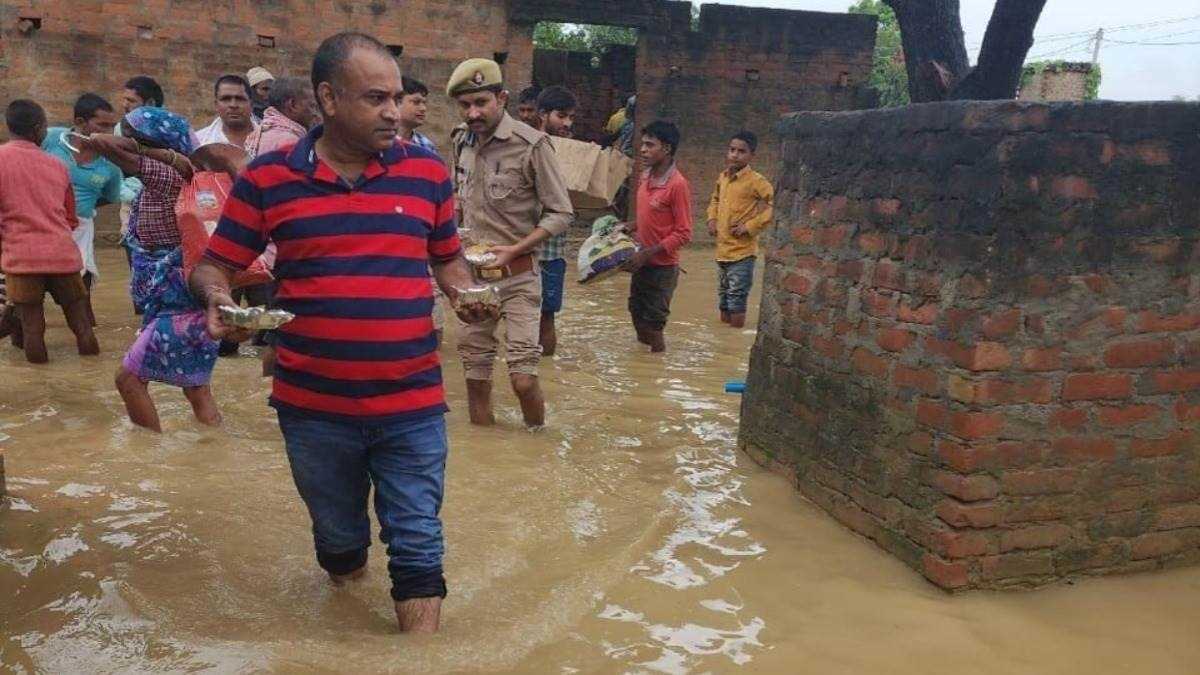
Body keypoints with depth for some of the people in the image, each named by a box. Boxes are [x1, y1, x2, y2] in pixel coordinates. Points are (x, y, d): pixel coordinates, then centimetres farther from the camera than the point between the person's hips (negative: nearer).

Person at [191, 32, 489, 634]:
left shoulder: (427, 171, 1)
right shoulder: (268, 178, -4)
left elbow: (447, 258, 14)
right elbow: (212, 266, 2)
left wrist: (465, 294, -7)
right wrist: (217, 300, -20)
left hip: (412, 406, 0)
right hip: (313, 408, 1)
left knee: (417, 548, 3)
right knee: (337, 537, 22)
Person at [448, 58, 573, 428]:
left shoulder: (531, 144, -14)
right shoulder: (462, 140, 6)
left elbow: (560, 214, -12)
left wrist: (514, 249, -21)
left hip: (516, 276, -6)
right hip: (471, 272, 6)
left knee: (523, 378, -8)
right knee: (475, 373, 12)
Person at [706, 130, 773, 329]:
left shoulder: (755, 181, -13)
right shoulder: (722, 177, 8)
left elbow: (776, 205, -17)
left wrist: (751, 226, -18)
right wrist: (712, 219, 9)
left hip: (742, 252, -7)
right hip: (722, 249, 7)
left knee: (737, 299, -6)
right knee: (724, 296, 18)